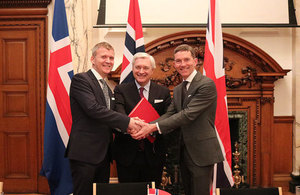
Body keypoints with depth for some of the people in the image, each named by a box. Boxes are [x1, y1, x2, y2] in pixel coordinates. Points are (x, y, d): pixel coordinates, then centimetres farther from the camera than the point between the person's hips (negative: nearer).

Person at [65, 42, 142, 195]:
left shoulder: (107, 88, 19)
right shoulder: (80, 79, -7)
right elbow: (93, 108, -22)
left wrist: (128, 125, 2)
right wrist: (126, 122, -22)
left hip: (103, 154, 8)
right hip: (84, 153, -8)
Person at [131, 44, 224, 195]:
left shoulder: (206, 84, -14)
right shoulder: (178, 89, 14)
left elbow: (188, 114, -22)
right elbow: (170, 114, 3)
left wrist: (155, 127, -24)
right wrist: (147, 126, -16)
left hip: (201, 153, -8)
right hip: (184, 152, 8)